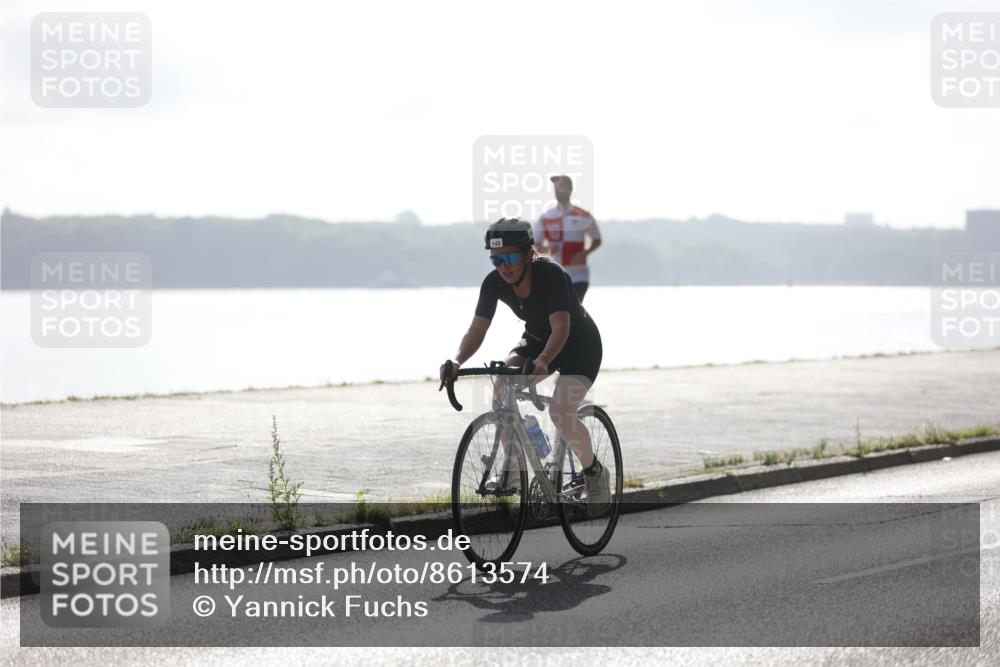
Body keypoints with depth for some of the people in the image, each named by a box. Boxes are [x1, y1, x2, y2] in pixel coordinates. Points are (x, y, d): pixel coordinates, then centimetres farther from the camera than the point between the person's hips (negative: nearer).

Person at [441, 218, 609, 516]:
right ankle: (514, 466, -7)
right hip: (536, 341, 5)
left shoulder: (551, 275, -32)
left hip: (579, 345, -5)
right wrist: (457, 361, -39)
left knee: (560, 412, -26)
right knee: (500, 387, -23)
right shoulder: (494, 283, -17)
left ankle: (595, 473, 1)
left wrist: (543, 360, -60)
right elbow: (477, 329, -19)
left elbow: (561, 328, -41)